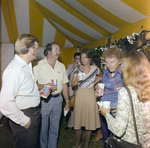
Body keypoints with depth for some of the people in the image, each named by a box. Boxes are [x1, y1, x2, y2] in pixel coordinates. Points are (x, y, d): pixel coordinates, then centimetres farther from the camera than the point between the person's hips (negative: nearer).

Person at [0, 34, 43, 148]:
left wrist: (39, 91, 5)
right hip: (24, 117, -9)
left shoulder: (26, 66, 5)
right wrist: (24, 121, -21)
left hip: (33, 114, 9)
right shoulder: (15, 70, -27)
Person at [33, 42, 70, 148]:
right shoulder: (39, 65, -4)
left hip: (57, 99, 4)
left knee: (55, 129, 14)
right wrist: (45, 86, -23)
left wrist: (67, 102, 9)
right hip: (43, 100, -3)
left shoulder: (61, 66, 10)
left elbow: (64, 85, 11)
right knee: (43, 129, 8)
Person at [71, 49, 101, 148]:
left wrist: (93, 83, 9)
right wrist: (76, 81, -19)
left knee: (89, 121, 6)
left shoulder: (95, 69, 1)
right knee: (78, 121, 5)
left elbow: (100, 76, 22)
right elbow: (72, 84, 1)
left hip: (90, 96, 0)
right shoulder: (78, 69, 1)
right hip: (80, 95, 1)